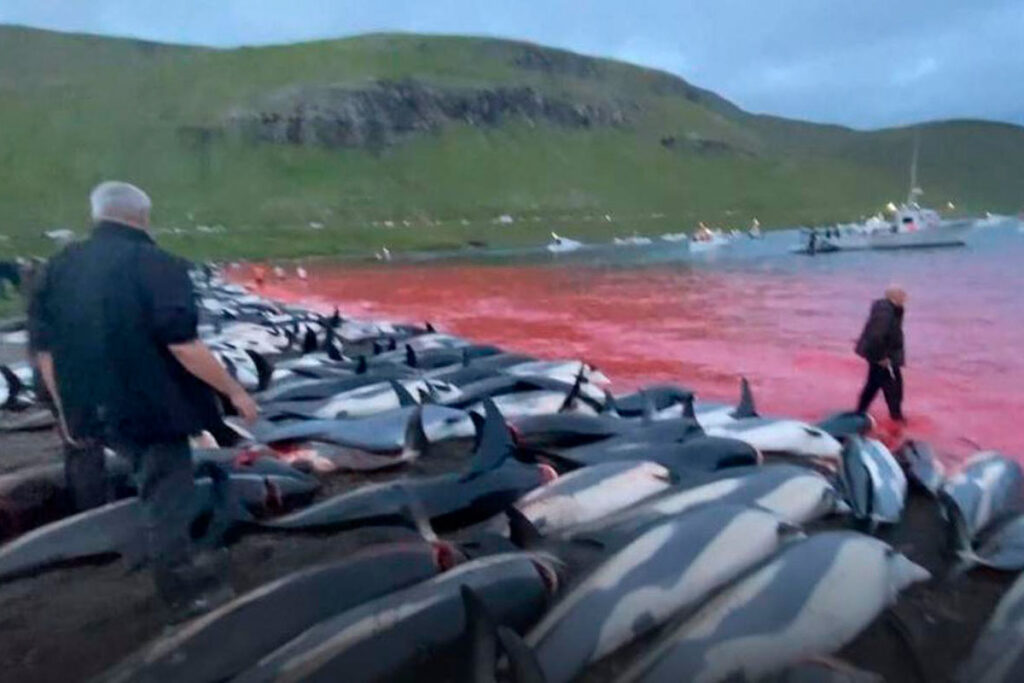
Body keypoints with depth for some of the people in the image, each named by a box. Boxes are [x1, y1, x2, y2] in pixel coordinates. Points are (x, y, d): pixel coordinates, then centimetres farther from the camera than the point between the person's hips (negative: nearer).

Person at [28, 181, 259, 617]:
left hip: (90, 408, 7)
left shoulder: (60, 267, 6)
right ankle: (185, 587, 10)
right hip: (153, 405, -7)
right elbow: (182, 344, -22)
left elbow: (45, 349, 8)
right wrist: (234, 391, -14)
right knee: (166, 495, 2)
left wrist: (66, 409, 17)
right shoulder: (156, 265, -15)